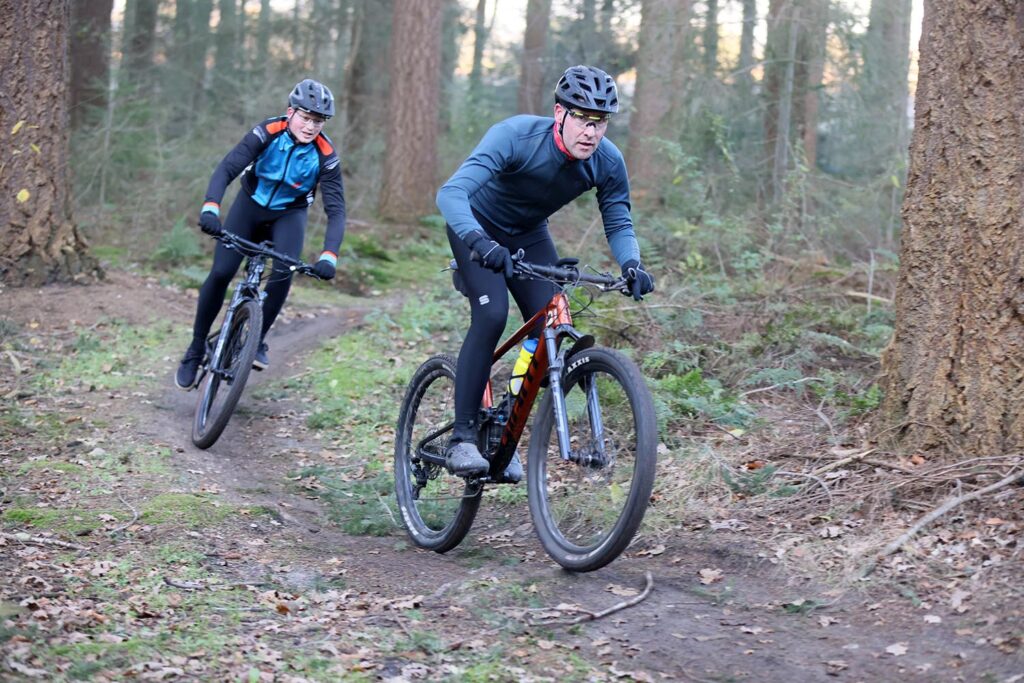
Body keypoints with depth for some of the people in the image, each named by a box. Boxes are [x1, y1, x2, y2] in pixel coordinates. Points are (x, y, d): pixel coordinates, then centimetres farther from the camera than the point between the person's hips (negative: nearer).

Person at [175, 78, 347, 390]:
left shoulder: (325, 155, -24)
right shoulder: (267, 133, -25)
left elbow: (336, 210, -26)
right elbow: (226, 169, -32)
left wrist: (329, 256, -41)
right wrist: (210, 208, -51)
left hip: (289, 214, 0)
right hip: (251, 204, 0)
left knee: (284, 272, -27)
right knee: (220, 274, -12)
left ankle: (258, 340, -8)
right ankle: (196, 349, 5)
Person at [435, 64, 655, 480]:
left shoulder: (608, 162, -22)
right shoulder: (515, 136, -36)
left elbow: (618, 223, -8)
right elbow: (450, 193, -44)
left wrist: (631, 263, -30)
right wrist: (480, 242, -62)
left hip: (528, 235, 5)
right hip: (478, 227, -5)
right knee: (491, 316, -26)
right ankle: (462, 437, -18)